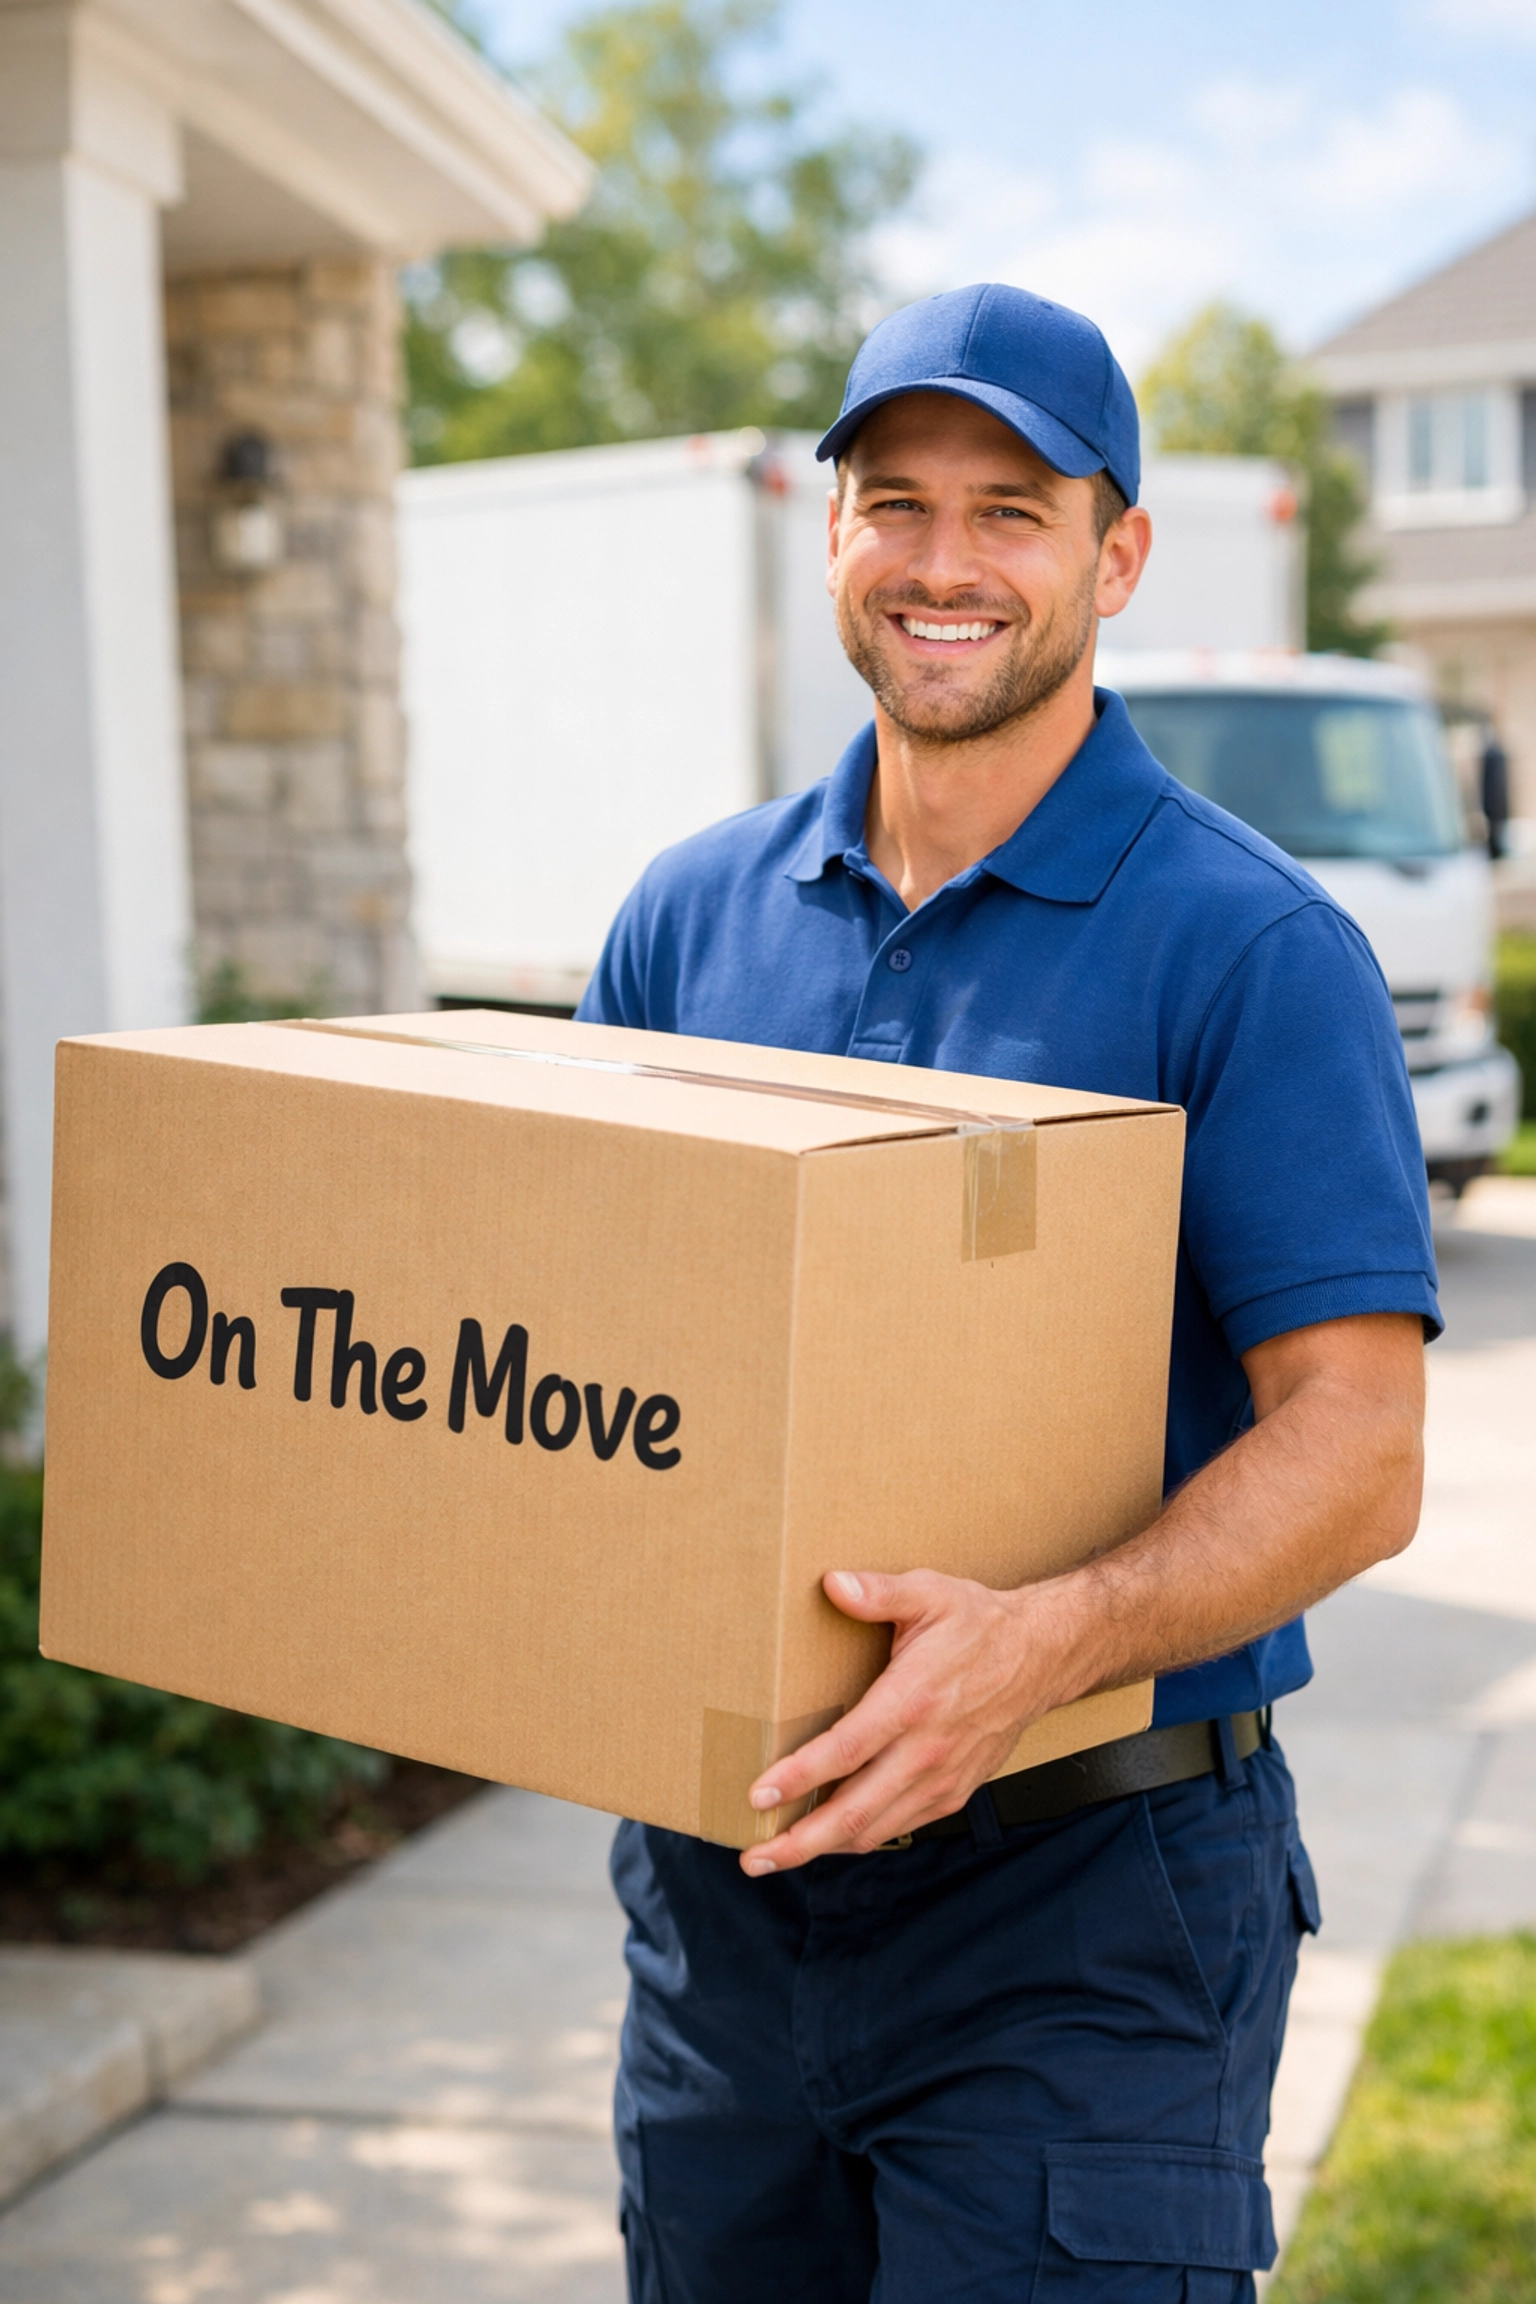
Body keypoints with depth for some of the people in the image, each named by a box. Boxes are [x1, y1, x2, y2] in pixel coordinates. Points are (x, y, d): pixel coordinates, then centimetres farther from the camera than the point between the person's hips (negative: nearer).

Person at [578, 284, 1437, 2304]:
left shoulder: (1254, 949, -10)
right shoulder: (692, 916, 6)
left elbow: (1355, 1451, -15)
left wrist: (1044, 1642, -31)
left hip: (1086, 1905, -5)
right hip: (722, 1866, 5)